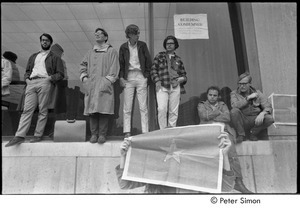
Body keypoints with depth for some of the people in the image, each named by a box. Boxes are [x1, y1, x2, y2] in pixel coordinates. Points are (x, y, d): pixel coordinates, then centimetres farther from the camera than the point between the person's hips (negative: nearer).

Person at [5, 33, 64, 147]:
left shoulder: (55, 57, 16)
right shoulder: (33, 56, 30)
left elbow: (60, 74, 7)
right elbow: (27, 71, 29)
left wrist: (50, 78, -9)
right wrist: (27, 78, 8)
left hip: (44, 82, -3)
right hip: (31, 83, 3)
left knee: (42, 110, -8)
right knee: (27, 109, -7)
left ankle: (38, 135, -4)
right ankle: (20, 136, -12)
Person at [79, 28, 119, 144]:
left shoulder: (111, 51, 10)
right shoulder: (90, 53, 23)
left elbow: (114, 69, 1)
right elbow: (83, 66, 20)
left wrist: (107, 80, -10)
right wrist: (84, 78, 3)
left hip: (104, 85, -4)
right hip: (91, 85, 4)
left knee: (103, 109, -10)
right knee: (92, 110, -1)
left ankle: (102, 135, -4)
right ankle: (94, 134, 5)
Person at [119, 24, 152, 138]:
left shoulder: (142, 45, 7)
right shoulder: (123, 47, 8)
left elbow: (149, 61, 9)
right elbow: (121, 63, 9)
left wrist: (146, 75, 1)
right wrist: (121, 77, -1)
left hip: (141, 77, 0)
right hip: (128, 77, 1)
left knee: (143, 106, -1)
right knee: (127, 107, -1)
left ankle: (145, 132, 3)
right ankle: (127, 132, 5)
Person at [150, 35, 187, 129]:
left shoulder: (178, 59, 19)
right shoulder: (160, 56, 13)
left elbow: (183, 74, 23)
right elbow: (153, 69, 7)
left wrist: (181, 79, 0)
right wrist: (157, 81, -6)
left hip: (175, 87, 3)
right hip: (162, 86, -2)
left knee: (174, 111, 1)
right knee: (161, 109, -16)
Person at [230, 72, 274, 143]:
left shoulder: (257, 93, 7)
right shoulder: (234, 93, 1)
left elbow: (268, 107, 0)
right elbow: (234, 106, -20)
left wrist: (262, 113, -22)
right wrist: (248, 98, -17)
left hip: (255, 119, 2)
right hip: (242, 121, -2)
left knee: (270, 118, -25)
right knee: (234, 111, -31)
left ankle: (253, 133, 0)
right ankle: (241, 135, -12)